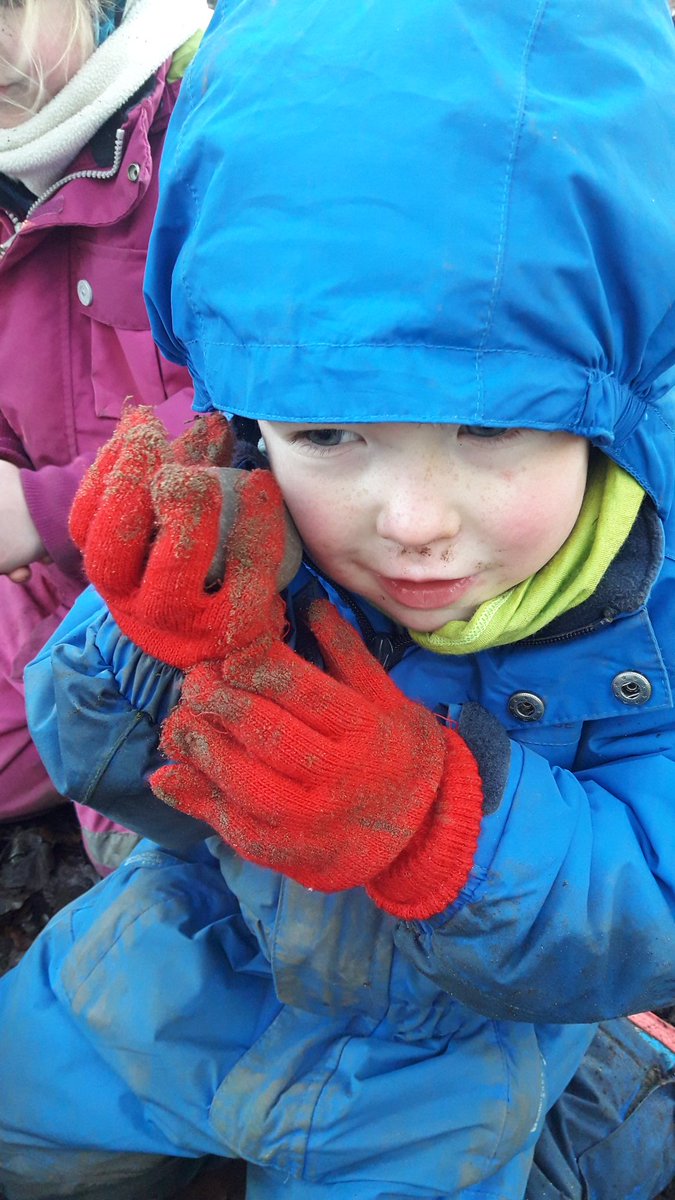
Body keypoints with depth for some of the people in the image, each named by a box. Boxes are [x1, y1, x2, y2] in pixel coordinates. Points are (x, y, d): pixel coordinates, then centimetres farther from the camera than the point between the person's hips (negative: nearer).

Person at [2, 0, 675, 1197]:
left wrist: (438, 816, -42)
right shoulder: (234, 514, -25)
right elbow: (107, 765, -17)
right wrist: (177, 657, -40)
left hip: (460, 1033, -2)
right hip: (209, 947, 3)